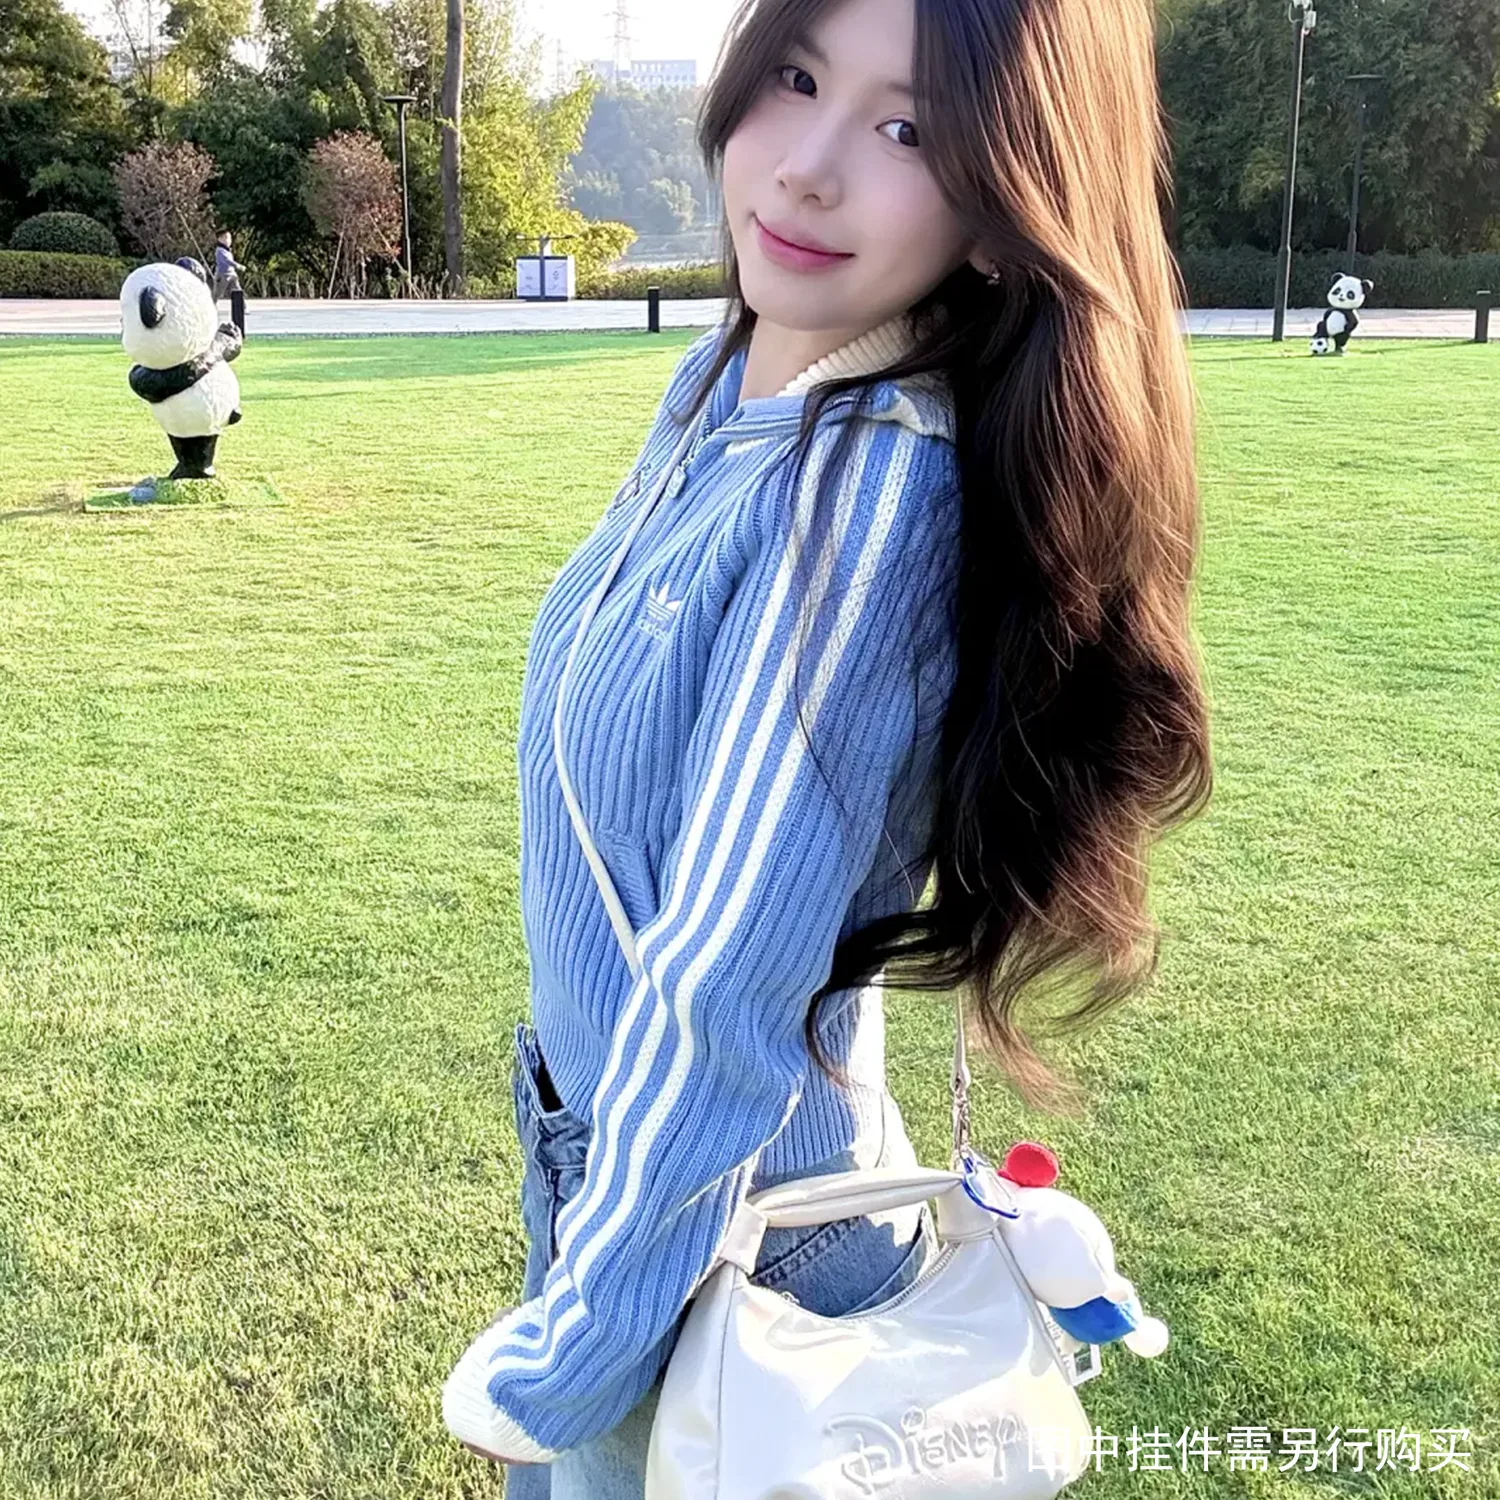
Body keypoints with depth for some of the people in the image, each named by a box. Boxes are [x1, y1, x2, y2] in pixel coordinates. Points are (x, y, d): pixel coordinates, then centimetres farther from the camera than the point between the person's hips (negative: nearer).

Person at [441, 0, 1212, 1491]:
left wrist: (556, 1362, -16)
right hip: (597, 1129, 7)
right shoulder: (722, 376, -4)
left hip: (713, 1222, -7)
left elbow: (722, 993, -27)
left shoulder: (876, 491, -30)